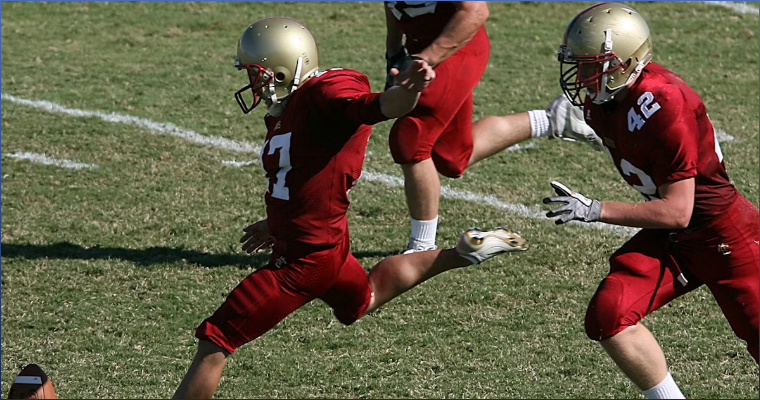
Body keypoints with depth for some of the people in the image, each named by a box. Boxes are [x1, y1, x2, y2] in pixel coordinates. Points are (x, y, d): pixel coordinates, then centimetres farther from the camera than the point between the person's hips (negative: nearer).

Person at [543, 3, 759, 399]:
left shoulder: (664, 108, -30)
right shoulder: (600, 98, -6)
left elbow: (677, 211, -27)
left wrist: (595, 211, -30)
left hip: (722, 232, -7)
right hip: (669, 238, 7)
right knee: (607, 315, -13)